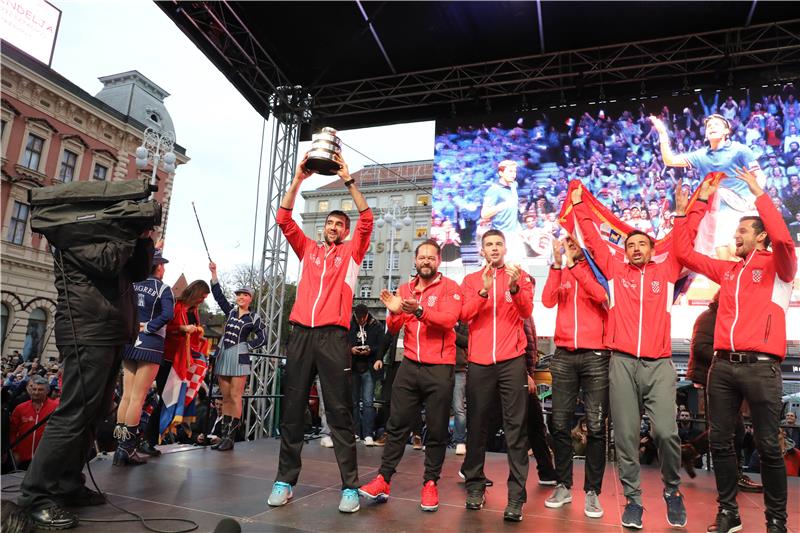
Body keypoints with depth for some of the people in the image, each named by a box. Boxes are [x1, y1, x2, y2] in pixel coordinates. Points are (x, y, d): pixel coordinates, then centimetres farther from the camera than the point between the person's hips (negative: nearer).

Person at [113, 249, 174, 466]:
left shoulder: (132, 284, 8)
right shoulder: (163, 288, -7)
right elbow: (167, 315, -22)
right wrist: (148, 327, -10)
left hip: (130, 343, 5)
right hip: (151, 345, -5)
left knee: (126, 396, 9)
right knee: (138, 398, -3)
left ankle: (120, 446, 13)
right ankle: (126, 449, 0)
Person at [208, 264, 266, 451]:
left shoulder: (254, 318, 1)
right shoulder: (230, 310, 14)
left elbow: (262, 338, 1)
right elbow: (218, 295, 9)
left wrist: (246, 346, -6)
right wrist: (214, 273, 4)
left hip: (239, 358, -5)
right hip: (223, 356, 5)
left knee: (235, 397, -7)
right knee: (225, 398, 7)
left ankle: (230, 438, -6)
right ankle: (224, 434, 11)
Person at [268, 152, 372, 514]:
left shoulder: (351, 252, 13)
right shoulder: (309, 250, 19)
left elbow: (367, 219, 0)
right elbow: (284, 219, 12)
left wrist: (348, 181, -3)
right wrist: (299, 179, 4)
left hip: (333, 336, -3)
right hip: (301, 333, 3)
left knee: (339, 411, -2)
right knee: (292, 409, 5)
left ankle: (350, 486, 3)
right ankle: (285, 480, 15)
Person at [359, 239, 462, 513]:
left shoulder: (450, 287, -2)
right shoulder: (405, 289, 12)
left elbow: (449, 319, -20)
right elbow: (393, 330, 8)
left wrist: (419, 310, -33)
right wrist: (394, 313, -13)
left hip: (439, 368, -3)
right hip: (409, 365, 4)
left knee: (437, 430, 5)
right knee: (397, 424, 5)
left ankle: (430, 483, 17)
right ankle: (383, 480, 11)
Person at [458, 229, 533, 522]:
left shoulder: (520, 277, 9)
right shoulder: (471, 280, 11)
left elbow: (527, 312, -6)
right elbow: (464, 314, -3)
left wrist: (514, 287, -24)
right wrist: (484, 291, -17)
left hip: (512, 360, -1)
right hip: (479, 361, 2)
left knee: (515, 426, -2)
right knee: (477, 424, 7)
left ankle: (516, 494, 2)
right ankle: (475, 484, 19)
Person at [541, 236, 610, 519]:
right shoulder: (560, 273, 13)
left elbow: (601, 296, -15)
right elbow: (548, 301, -4)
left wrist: (573, 264, -17)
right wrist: (557, 263, -11)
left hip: (595, 355, -3)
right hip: (564, 356, 3)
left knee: (596, 426, 0)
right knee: (560, 424, 6)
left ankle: (592, 491, 12)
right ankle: (563, 485, 18)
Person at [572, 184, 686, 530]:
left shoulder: (665, 272, 13)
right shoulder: (616, 271, 12)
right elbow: (594, 241, 13)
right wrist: (579, 205, 14)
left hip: (659, 364, 0)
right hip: (622, 362, 0)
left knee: (666, 431, -10)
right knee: (625, 435, 2)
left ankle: (672, 490, 17)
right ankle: (632, 498, 16)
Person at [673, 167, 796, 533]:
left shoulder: (778, 266, 4)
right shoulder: (727, 270, 18)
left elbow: (784, 239, -17)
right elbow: (683, 253, 19)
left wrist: (759, 195, -10)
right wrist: (694, 206, 17)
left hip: (761, 366, -5)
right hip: (723, 365, 5)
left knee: (767, 445, 2)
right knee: (720, 442, 8)